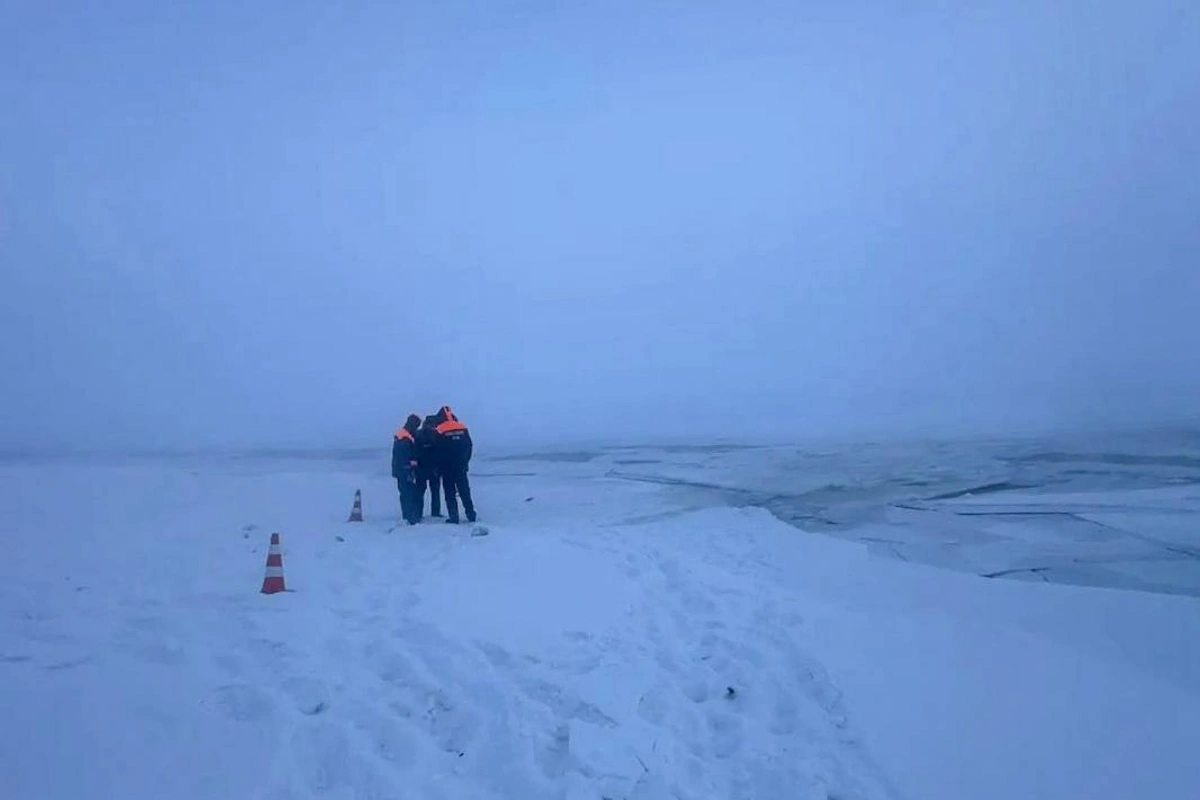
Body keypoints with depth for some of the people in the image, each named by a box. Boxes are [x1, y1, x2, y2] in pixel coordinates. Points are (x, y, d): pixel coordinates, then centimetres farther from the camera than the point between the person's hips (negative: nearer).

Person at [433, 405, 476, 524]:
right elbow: (469, 446, 6)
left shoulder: (439, 431, -11)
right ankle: (471, 515, 13)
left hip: (447, 468, -4)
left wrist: (438, 467, 3)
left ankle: (453, 517, 0)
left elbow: (438, 451, -7)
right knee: (465, 491, 13)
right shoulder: (463, 428, 2)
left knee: (450, 492, 4)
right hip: (461, 467, 4)